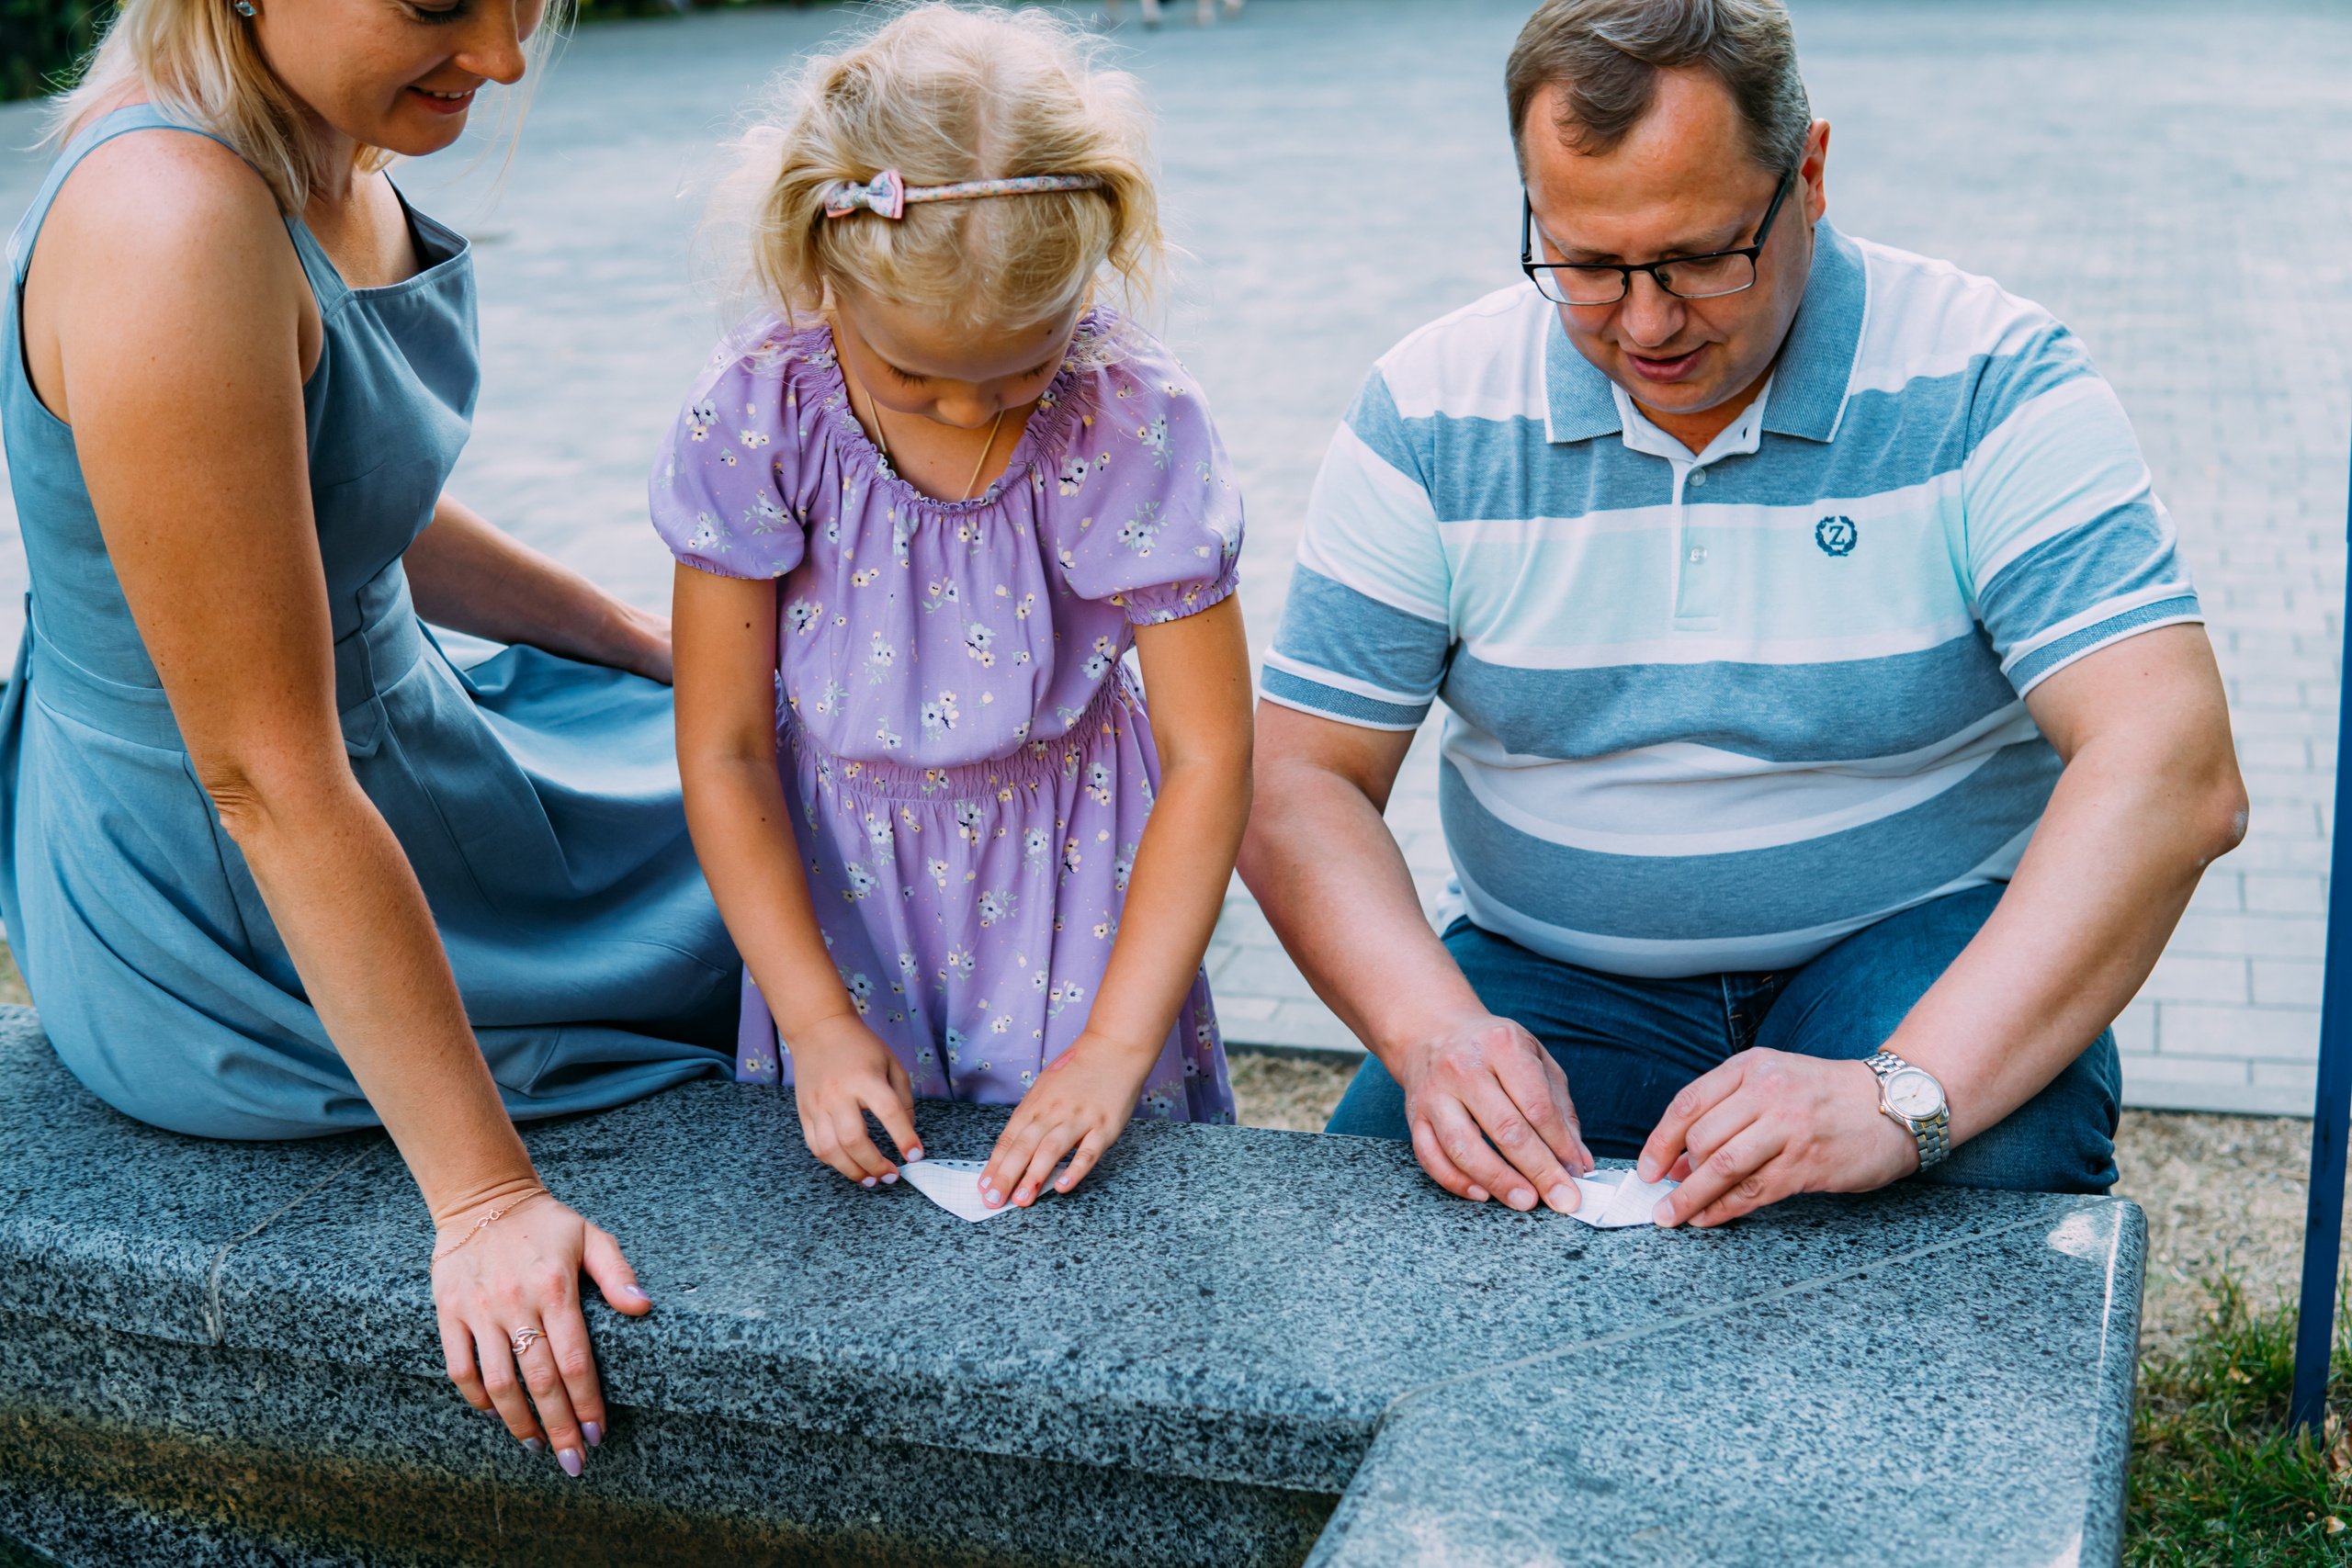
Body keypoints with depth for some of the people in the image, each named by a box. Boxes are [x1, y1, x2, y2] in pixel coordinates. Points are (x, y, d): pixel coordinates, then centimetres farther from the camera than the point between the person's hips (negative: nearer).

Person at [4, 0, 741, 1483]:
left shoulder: (314, 140, -4)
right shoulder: (171, 225, -33)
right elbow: (272, 783, -31)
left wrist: (662, 647, 16)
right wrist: (484, 1194, -26)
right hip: (232, 944, -8)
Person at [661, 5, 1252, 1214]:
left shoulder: (1137, 424, -21)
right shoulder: (753, 418, -19)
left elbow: (1208, 759, -16)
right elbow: (725, 754, -11)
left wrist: (1118, 1043, -20)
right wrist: (817, 1022, -16)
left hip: (1067, 872, 0)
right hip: (835, 880, 1)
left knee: (1094, 1189, 4)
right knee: (851, 1165, 7)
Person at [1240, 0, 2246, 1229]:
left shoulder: (1985, 383, -12)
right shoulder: (1430, 412, -5)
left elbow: (2172, 774, -23)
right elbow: (1299, 786, -4)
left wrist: (1905, 1094, -37)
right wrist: (1432, 1030, -25)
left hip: (1917, 952, -1)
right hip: (1555, 976, 1)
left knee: (1997, 1171, -33)